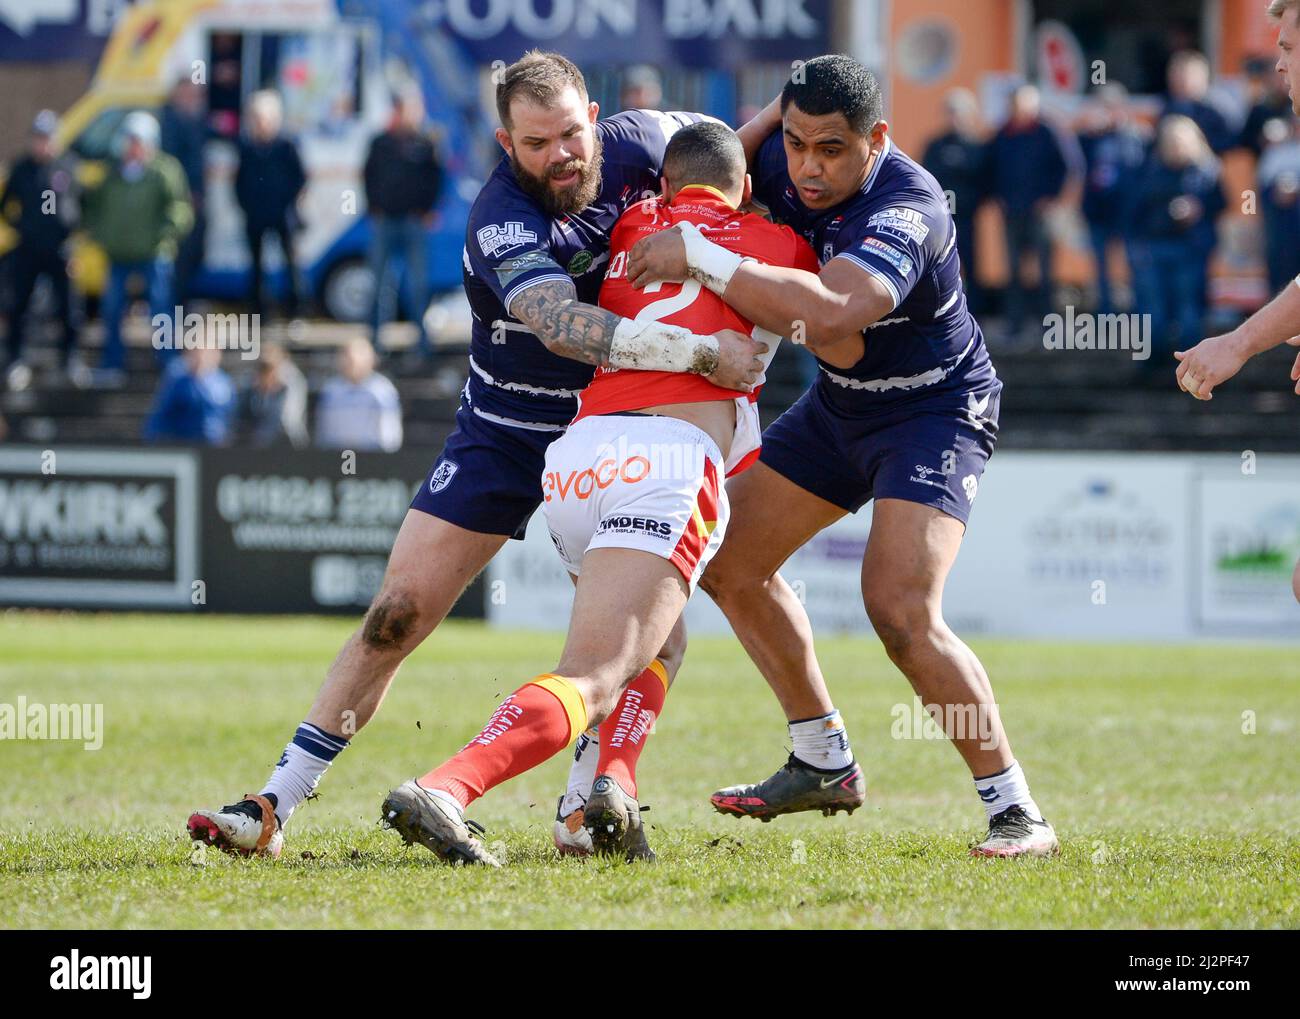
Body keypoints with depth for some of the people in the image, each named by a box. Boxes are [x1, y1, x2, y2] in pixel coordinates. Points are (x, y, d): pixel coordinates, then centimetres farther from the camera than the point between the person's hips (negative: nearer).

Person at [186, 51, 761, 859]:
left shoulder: (628, 145, -13)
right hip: (504, 433, -3)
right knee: (400, 611, -5)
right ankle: (277, 806, 0)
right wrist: (699, 351, -51)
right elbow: (563, 325, -46)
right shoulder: (504, 223, -28)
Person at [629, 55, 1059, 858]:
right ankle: (825, 765, 24)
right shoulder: (784, 161, -12)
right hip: (840, 404, 9)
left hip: (936, 409, -8)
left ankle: (1016, 811, -15)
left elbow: (828, 315, -50)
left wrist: (699, 256, -46)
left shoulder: (907, 209, -34)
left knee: (901, 610, -24)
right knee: (728, 561, 10)